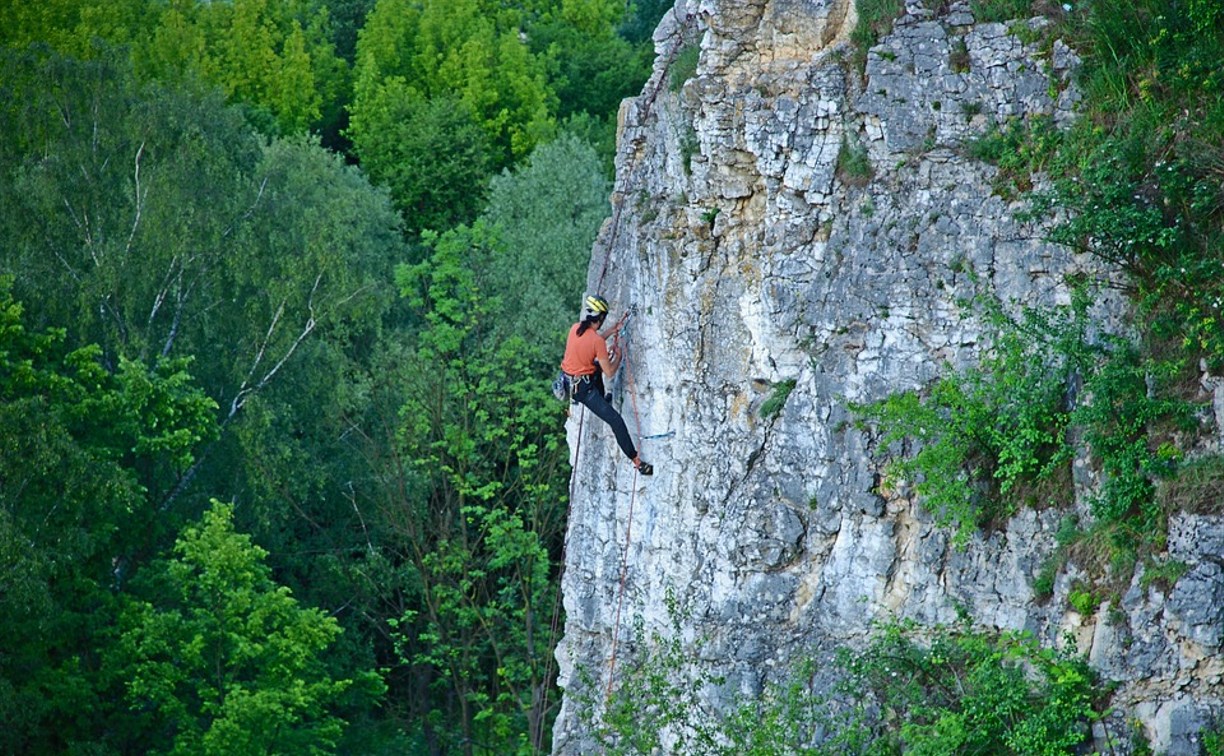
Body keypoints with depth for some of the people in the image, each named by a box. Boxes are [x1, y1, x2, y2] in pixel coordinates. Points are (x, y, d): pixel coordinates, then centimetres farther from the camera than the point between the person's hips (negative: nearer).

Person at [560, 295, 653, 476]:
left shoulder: (575, 328, -2)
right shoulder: (598, 341, -23)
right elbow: (609, 373, -16)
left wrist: (610, 332, 18)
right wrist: (618, 356, 1)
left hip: (568, 382, 8)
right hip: (583, 388, -8)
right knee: (616, 421, -9)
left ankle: (602, 400, 54)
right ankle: (637, 462, -9)